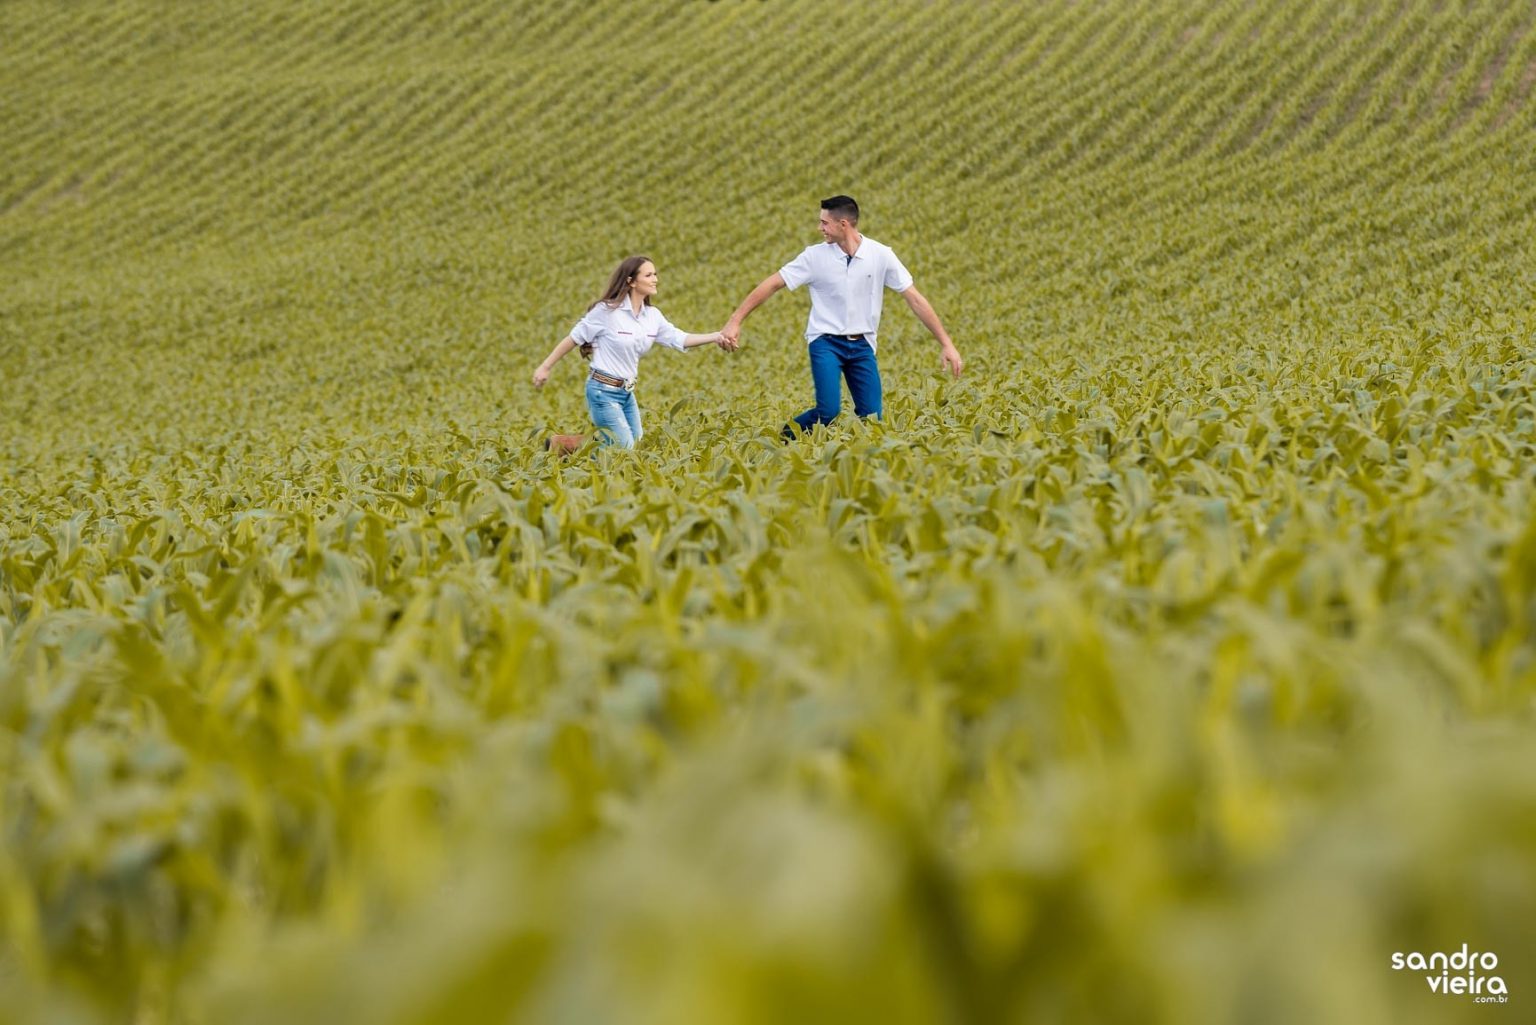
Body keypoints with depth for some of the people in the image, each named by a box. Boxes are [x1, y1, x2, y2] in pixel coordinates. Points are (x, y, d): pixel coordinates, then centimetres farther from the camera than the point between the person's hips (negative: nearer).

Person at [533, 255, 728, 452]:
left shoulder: (653, 316, 4)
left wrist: (715, 337, -20)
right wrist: (545, 367, -4)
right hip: (603, 391, -8)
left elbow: (679, 339, -4)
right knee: (624, 450, -8)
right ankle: (560, 445, 6)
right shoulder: (607, 310, -15)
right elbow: (573, 338, -7)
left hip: (627, 392, 8)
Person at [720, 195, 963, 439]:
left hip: (862, 345, 2)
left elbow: (915, 299, -1)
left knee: (871, 418, -7)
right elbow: (772, 284, -3)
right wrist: (735, 322, -10)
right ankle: (790, 433, 7)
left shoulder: (881, 255, -3)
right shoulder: (815, 256, -4)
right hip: (826, 342, -2)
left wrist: (946, 343, -3)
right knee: (828, 411, -21)